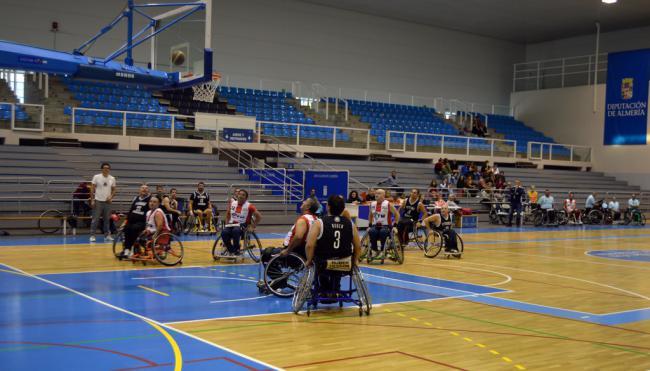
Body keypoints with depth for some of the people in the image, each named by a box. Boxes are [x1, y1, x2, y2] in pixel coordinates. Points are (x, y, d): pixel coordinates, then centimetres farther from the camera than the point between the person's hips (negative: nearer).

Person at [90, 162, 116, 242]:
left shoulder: (112, 179, 6)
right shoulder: (96, 177, -3)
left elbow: (113, 190, 13)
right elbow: (92, 189, -2)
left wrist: (111, 197, -6)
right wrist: (92, 200, -8)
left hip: (107, 202, 3)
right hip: (98, 201, -3)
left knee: (107, 219, 8)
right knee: (95, 219, -3)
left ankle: (107, 235, 15)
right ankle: (92, 235, 1)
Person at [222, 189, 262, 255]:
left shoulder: (249, 206, -5)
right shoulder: (232, 203, 8)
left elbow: (259, 216, -5)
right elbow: (228, 213, 26)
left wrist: (253, 227, -9)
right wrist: (228, 223, 13)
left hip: (242, 225, -4)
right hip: (232, 224, 4)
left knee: (235, 231, -39)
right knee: (224, 233, -29)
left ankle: (237, 250, -19)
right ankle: (231, 251, -10)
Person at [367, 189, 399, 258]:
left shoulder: (388, 204, -6)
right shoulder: (372, 204, 7)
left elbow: (397, 214, -2)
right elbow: (370, 216, 23)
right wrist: (369, 225, 15)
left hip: (385, 226, -3)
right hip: (375, 226, 3)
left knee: (383, 232, -37)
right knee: (371, 231, -31)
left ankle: (383, 249, -18)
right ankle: (374, 249, -14)